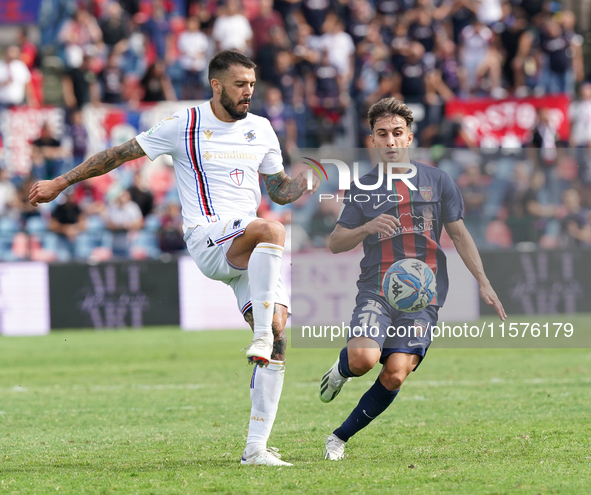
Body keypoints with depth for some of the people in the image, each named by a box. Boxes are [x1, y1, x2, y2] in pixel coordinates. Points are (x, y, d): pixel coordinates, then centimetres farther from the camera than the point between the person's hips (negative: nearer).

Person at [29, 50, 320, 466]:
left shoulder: (261, 130, 15)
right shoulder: (185, 126, 1)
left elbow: (281, 190, 24)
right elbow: (123, 154, 8)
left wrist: (309, 185, 2)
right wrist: (60, 183, 10)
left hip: (252, 252, 5)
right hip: (207, 237, -5)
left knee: (278, 336, -8)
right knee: (271, 230, -37)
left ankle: (256, 447, -5)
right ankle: (261, 335, -40)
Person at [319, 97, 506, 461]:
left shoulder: (437, 180, 11)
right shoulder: (363, 188, 9)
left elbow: (459, 234, 14)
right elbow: (335, 243, 7)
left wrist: (484, 283, 6)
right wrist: (367, 227, -12)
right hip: (376, 290, -1)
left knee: (395, 374, -14)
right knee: (364, 356, -27)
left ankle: (341, 437, 4)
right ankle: (341, 371, 11)